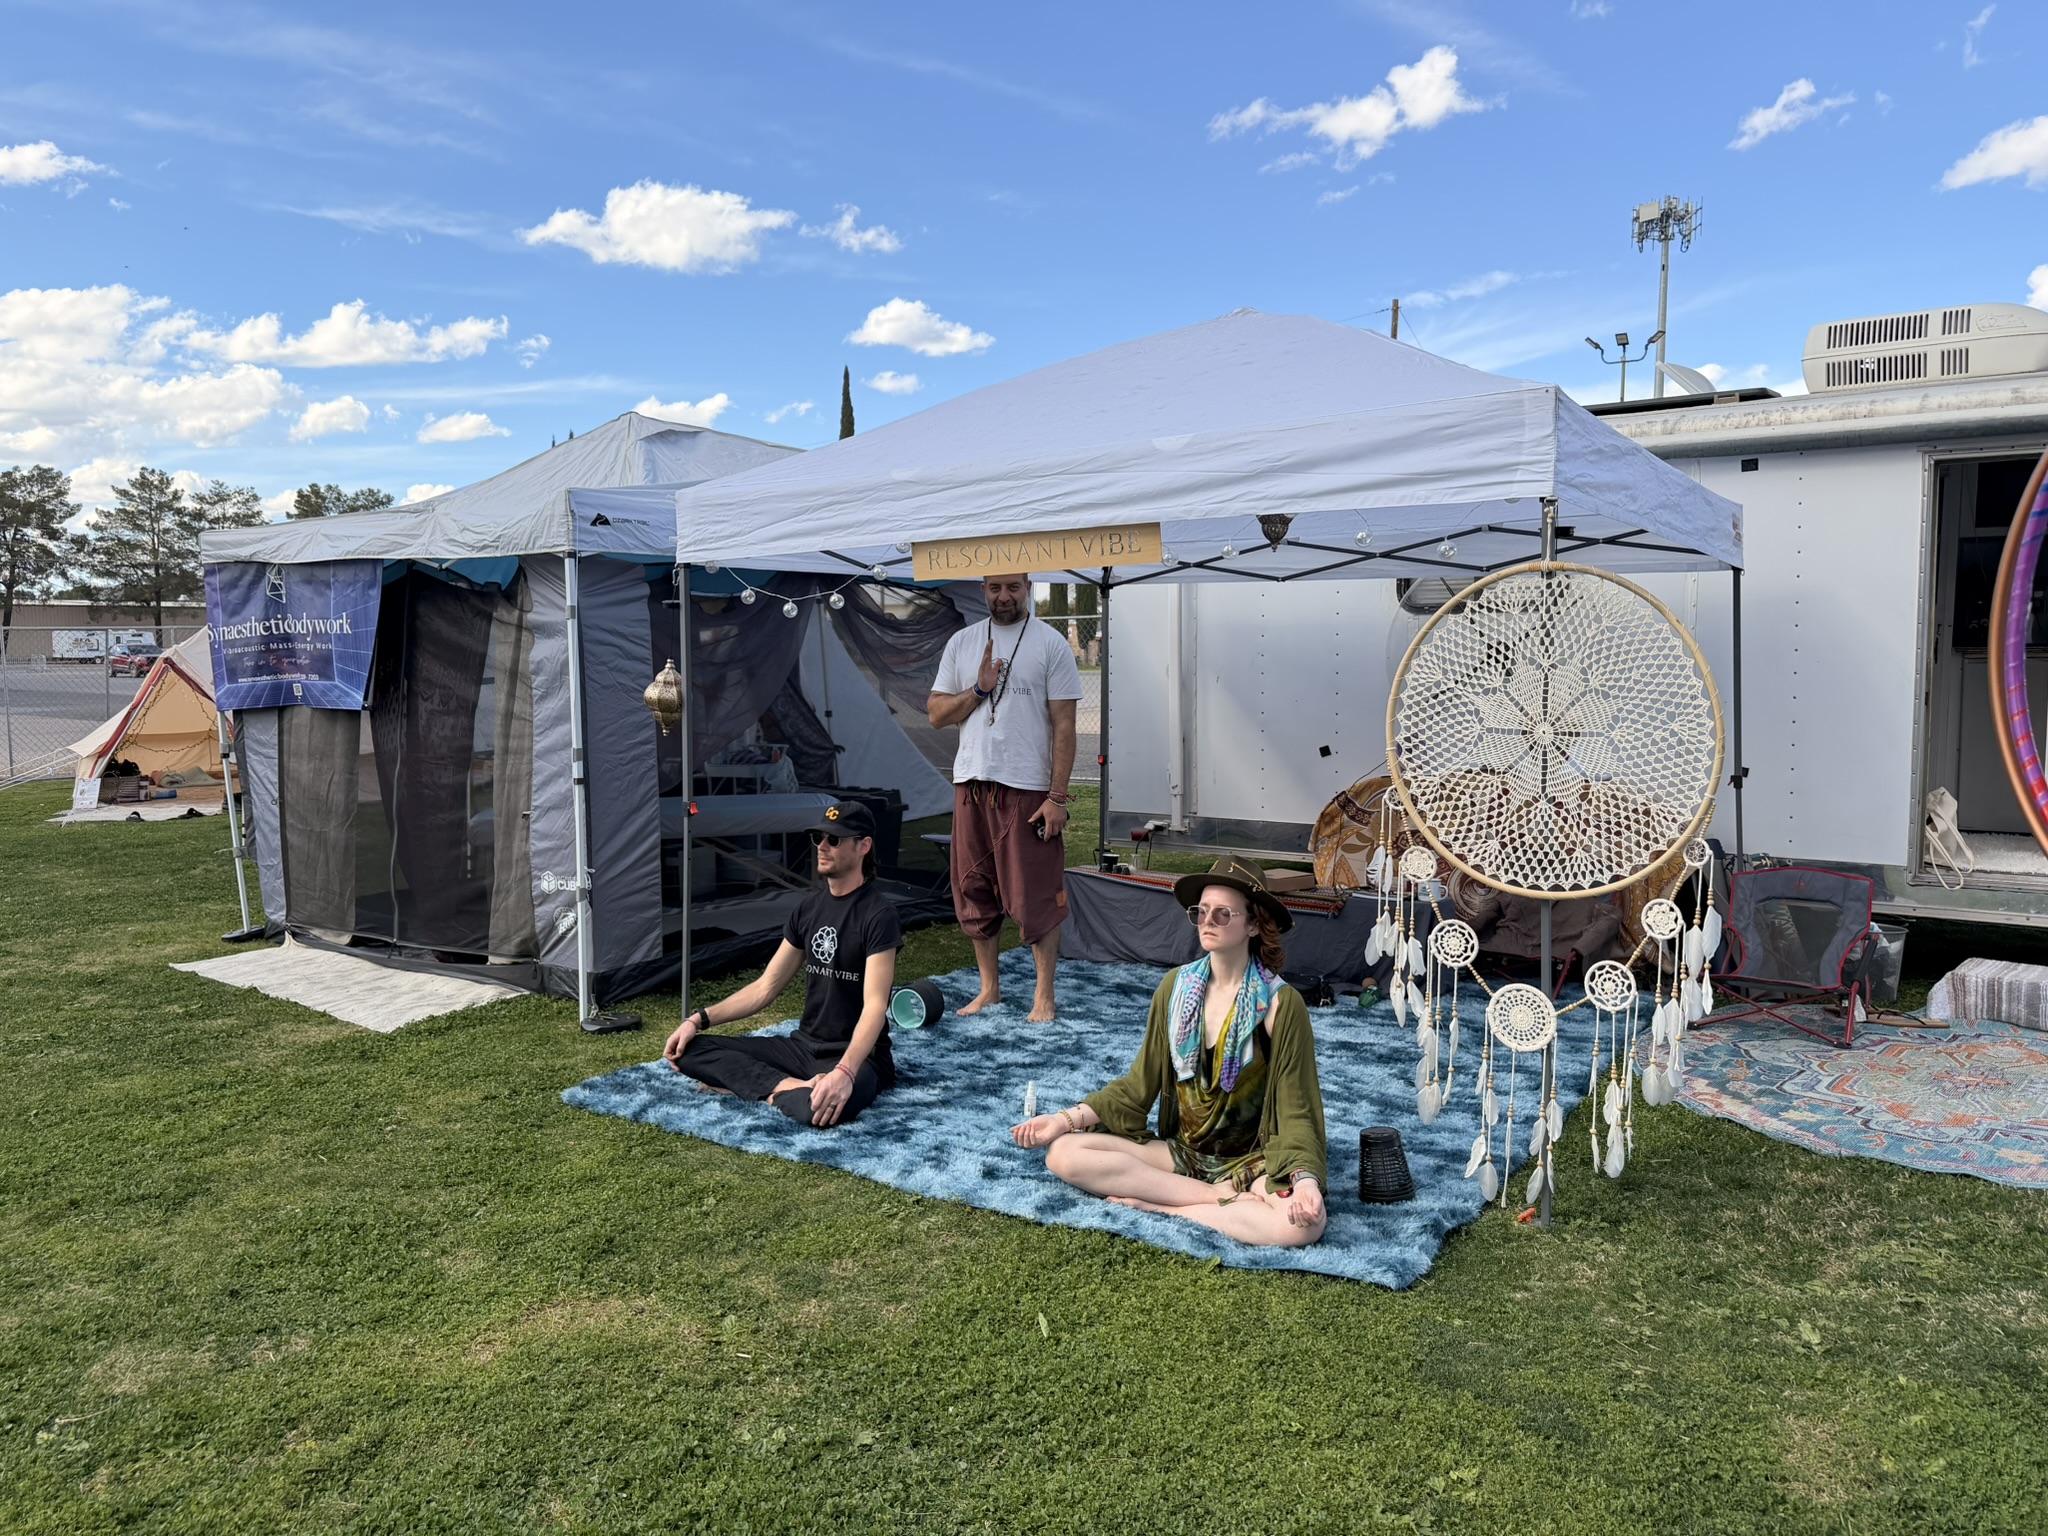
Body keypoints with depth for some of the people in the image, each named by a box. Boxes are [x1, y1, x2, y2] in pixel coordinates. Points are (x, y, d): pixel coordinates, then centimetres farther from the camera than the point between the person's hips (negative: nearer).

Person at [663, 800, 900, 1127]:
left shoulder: (878, 915, -14)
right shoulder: (810, 907, 9)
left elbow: (875, 1005, -23)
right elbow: (766, 987, 13)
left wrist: (845, 1072, -39)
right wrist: (700, 1019, 2)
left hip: (856, 1055, -8)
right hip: (803, 1045, 8)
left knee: (824, 1107, -43)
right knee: (690, 1050, -8)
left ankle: (761, 1087, -14)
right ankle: (793, 1086, -18)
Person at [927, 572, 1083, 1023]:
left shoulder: (1050, 643, -1)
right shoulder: (962, 643, 11)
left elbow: (1064, 725, -5)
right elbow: (936, 715, 9)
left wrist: (1058, 796, -11)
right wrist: (979, 689, -8)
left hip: (1028, 788, -4)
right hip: (971, 783, 5)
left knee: (1037, 898, -1)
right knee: (975, 892, 10)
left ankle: (1044, 996, 11)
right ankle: (989, 988, 24)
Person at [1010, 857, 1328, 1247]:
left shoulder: (1281, 1004, -11)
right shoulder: (1176, 987, 0)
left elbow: (1294, 1110, -10)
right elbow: (1139, 1085, 7)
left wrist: (1305, 1179, -29)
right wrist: (1066, 1120, -4)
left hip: (1251, 1163, -4)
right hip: (1180, 1152, 4)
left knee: (1304, 1221, -35)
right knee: (1064, 1153, -17)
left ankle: (1156, 1204, -17)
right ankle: (1228, 1199, -14)